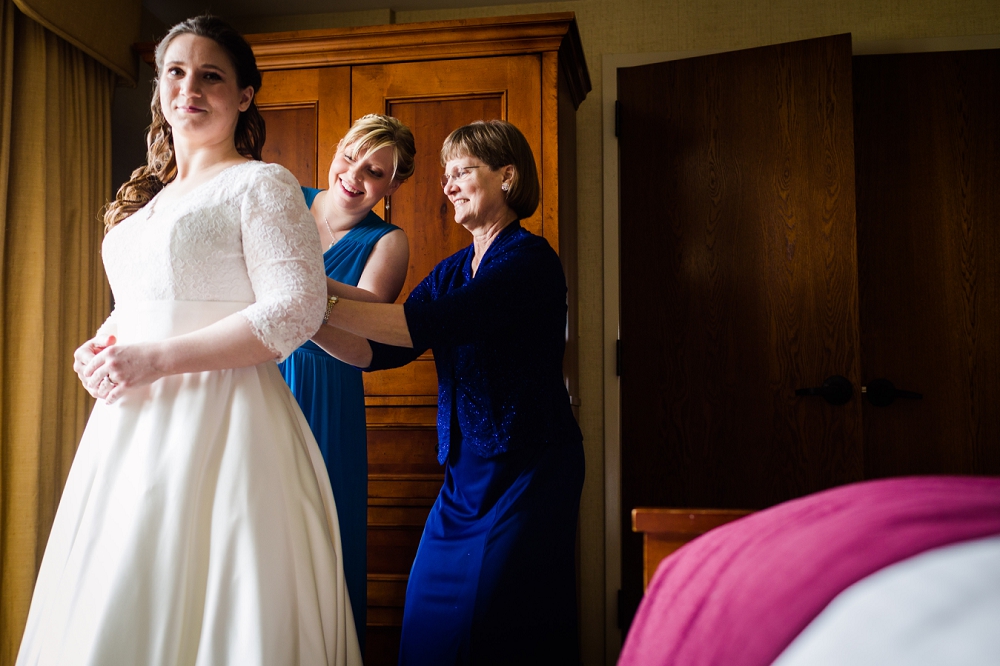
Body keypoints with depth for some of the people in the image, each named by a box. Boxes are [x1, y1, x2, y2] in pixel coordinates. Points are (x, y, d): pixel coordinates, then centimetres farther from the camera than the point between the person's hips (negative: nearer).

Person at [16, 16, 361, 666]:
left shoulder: (261, 184, -5)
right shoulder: (150, 197, 18)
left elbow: (297, 309, -17)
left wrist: (155, 359, -18)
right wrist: (103, 346, 3)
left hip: (219, 416, -8)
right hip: (132, 423, 8)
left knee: (192, 604, -4)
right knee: (108, 612, 13)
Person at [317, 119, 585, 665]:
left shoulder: (529, 260, -11)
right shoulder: (453, 271, 15)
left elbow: (425, 325, -24)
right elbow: (376, 351, 6)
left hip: (525, 474, -7)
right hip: (465, 472, 8)